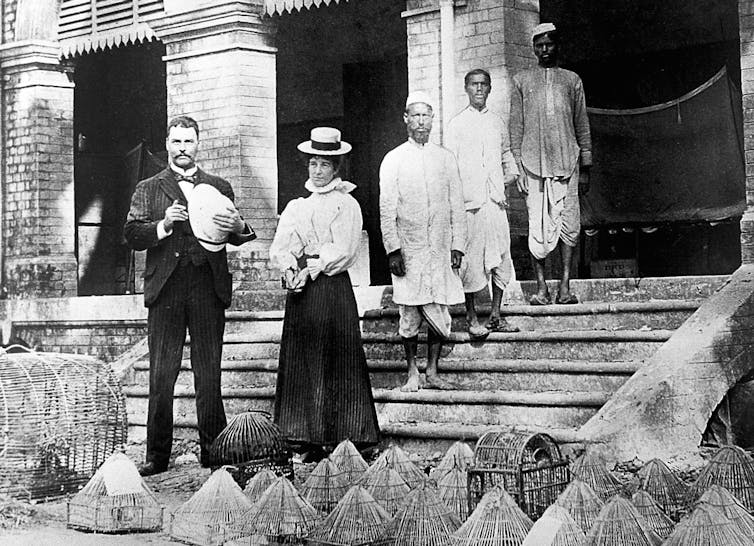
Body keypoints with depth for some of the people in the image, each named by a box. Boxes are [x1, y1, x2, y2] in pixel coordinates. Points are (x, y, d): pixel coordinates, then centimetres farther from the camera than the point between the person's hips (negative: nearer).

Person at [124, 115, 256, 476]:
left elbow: (237, 239, 12)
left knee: (209, 376, 1)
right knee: (161, 378, -1)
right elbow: (132, 236, 2)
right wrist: (164, 225, -15)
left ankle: (213, 451, 8)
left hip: (208, 289, 1)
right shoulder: (148, 189, 13)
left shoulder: (219, 188, 18)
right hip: (165, 289, -1)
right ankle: (157, 456, 4)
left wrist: (238, 226, -12)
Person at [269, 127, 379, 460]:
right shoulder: (295, 207, 17)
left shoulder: (347, 205, 3)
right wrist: (289, 268, -12)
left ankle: (343, 440, -2)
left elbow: (344, 252, -8)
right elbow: (278, 249, 7)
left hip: (332, 286, -4)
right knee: (300, 362, 1)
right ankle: (309, 442, 5)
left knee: (336, 363, -5)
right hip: (299, 291, 4)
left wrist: (311, 269, -16)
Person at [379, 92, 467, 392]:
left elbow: (457, 206, 10)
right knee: (409, 314, -1)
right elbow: (387, 209, -1)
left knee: (440, 314, 2)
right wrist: (393, 249, -9)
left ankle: (433, 372, 13)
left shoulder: (445, 157, 10)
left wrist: (458, 246, 4)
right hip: (408, 250, -2)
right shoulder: (393, 160, 2)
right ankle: (412, 373, 11)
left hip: (441, 250, 2)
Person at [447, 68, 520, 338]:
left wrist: (512, 174, 11)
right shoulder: (457, 124, 2)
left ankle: (495, 316, 13)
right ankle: (472, 318, 6)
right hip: (469, 200, -4)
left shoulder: (497, 122, 13)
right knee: (471, 258, -2)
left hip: (495, 199, 4)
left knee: (501, 256, 4)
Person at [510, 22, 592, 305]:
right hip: (534, 163, -1)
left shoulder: (572, 80, 13)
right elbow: (516, 126, 9)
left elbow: (582, 125, 13)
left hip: (567, 162, 1)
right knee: (537, 226, -3)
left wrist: (585, 168, 8)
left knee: (569, 225, -4)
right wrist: (518, 167, 0)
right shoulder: (521, 81, 11)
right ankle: (541, 287, 1)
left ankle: (565, 286, -1)